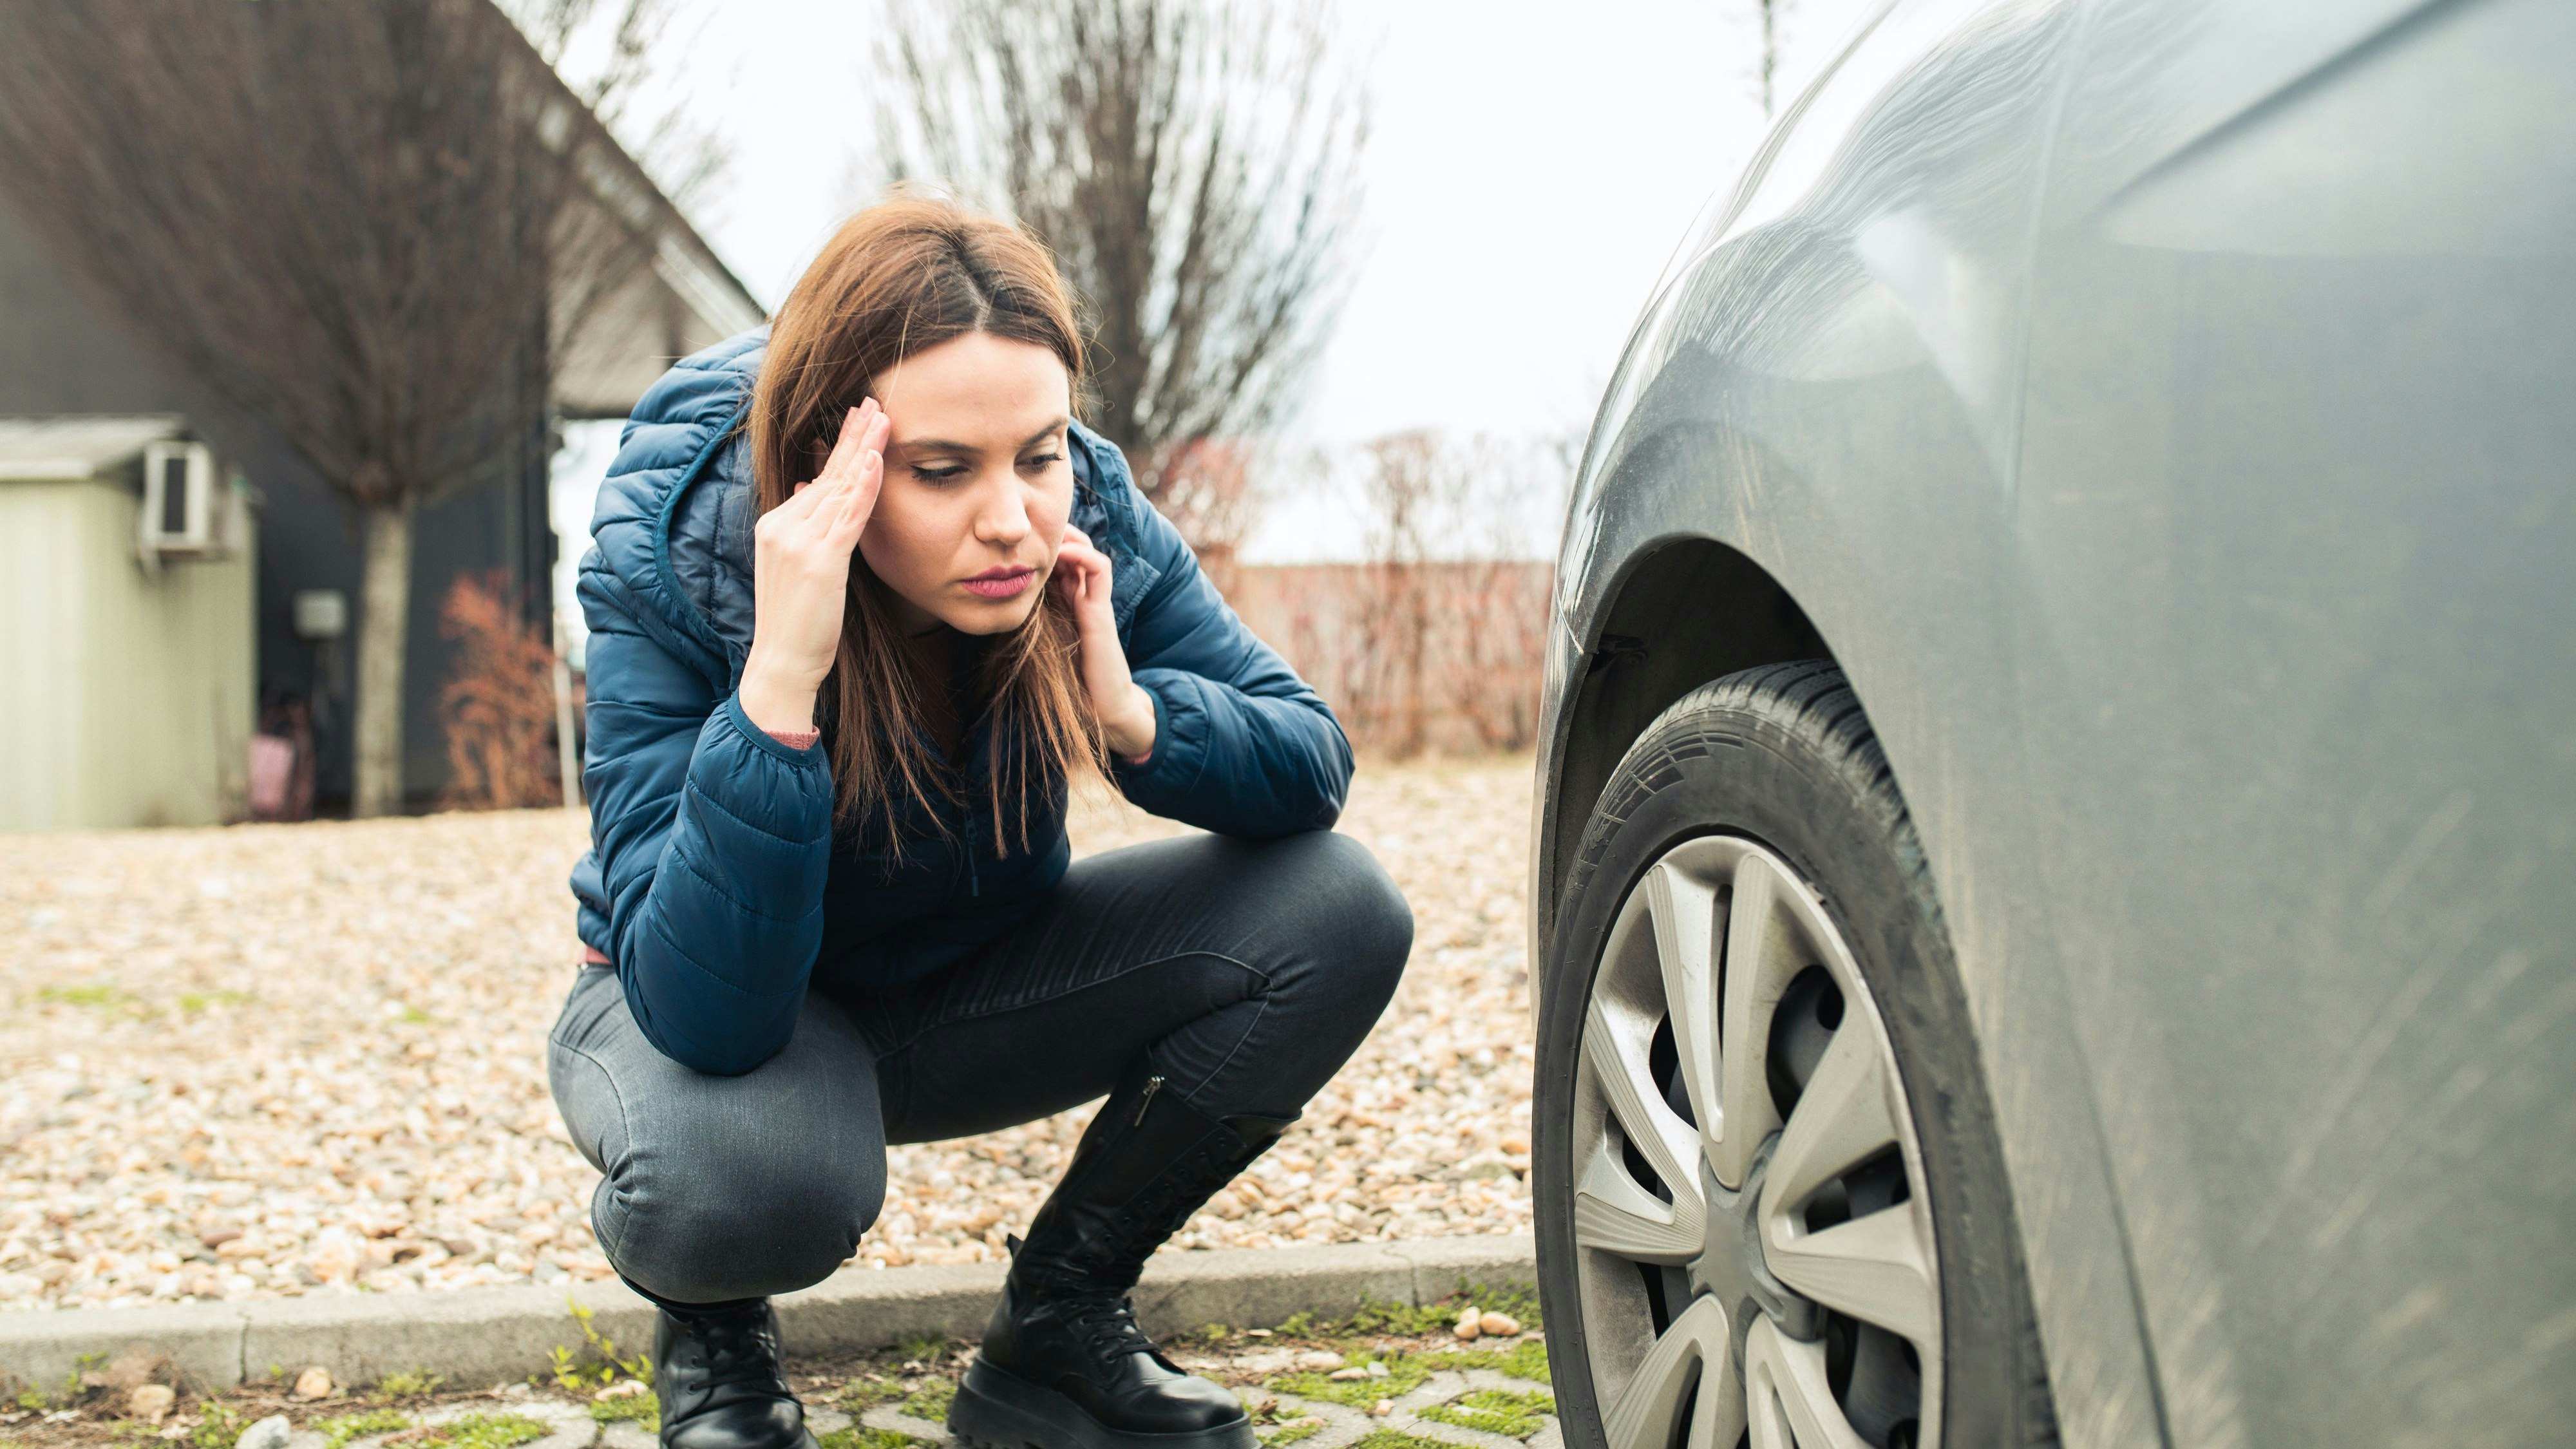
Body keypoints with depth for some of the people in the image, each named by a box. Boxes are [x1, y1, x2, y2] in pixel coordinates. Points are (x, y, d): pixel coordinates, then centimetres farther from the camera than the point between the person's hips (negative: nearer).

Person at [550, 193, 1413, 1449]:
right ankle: (710, 1333, 0)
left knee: (1338, 912, -17)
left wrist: (1132, 712, -32)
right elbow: (705, 1016, -38)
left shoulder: (1090, 523, -20)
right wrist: (779, 681, -49)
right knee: (732, 1169, -41)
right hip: (703, 1004, -4)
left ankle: (1056, 1323, 0)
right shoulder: (672, 575, -30)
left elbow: (1314, 766, -11)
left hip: (975, 987, 5)